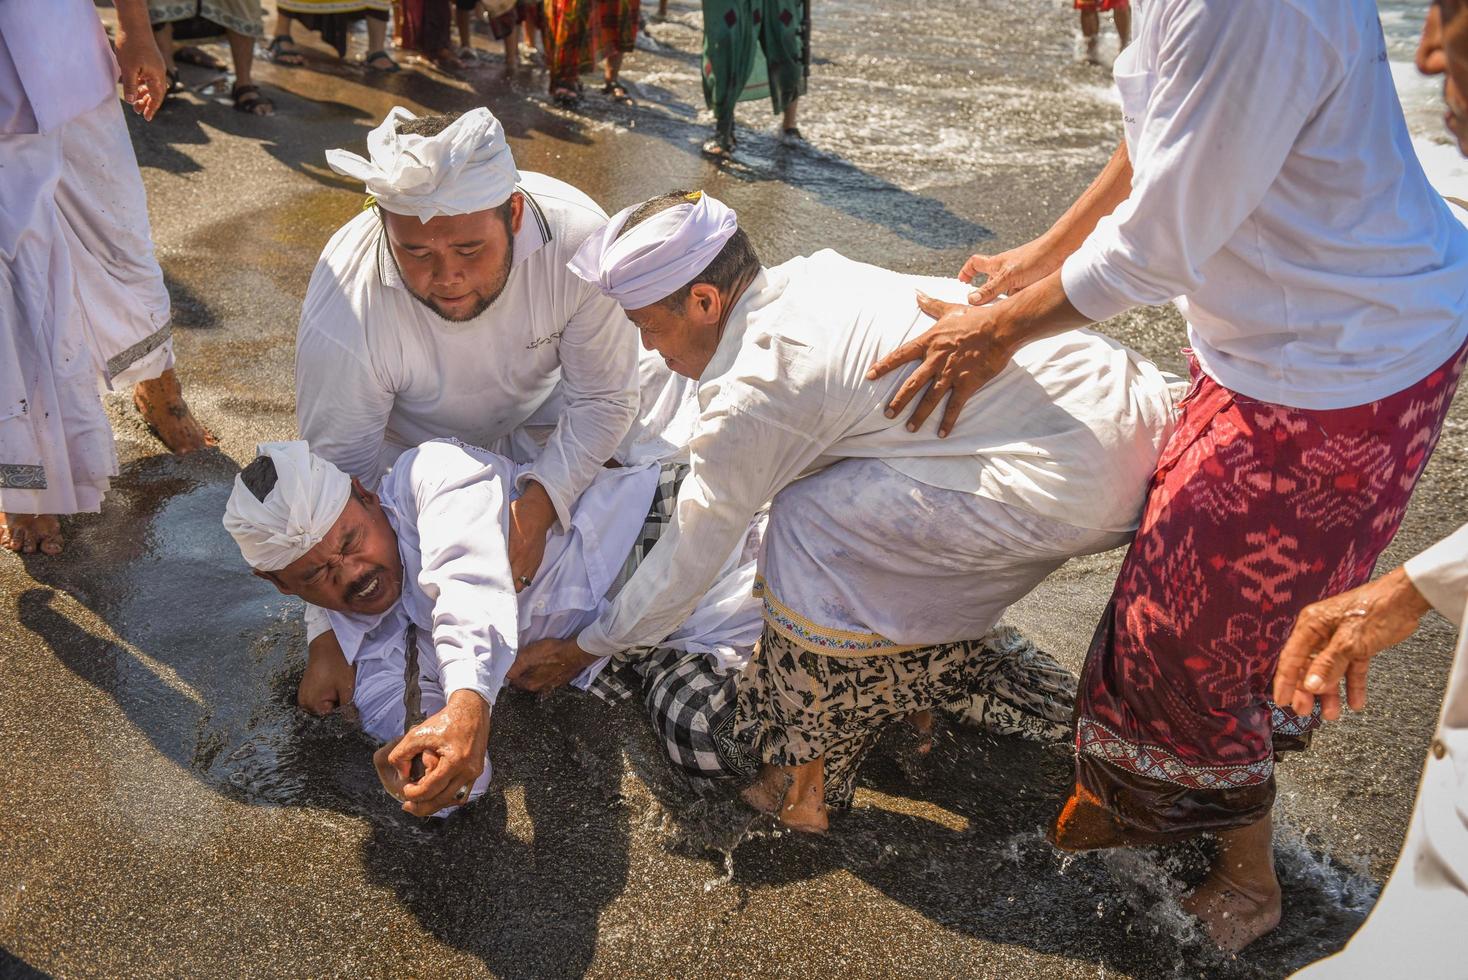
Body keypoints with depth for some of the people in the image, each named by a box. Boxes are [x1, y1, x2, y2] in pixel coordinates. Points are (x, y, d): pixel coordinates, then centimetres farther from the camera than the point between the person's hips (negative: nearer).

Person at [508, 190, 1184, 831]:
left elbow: (690, 554, 0)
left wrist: (583, 650, 14)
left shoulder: (755, 387, -12)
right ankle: (923, 682, 36)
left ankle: (813, 774, 10)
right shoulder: (812, 279, 12)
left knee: (813, 523, -7)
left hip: (1081, 483, -10)